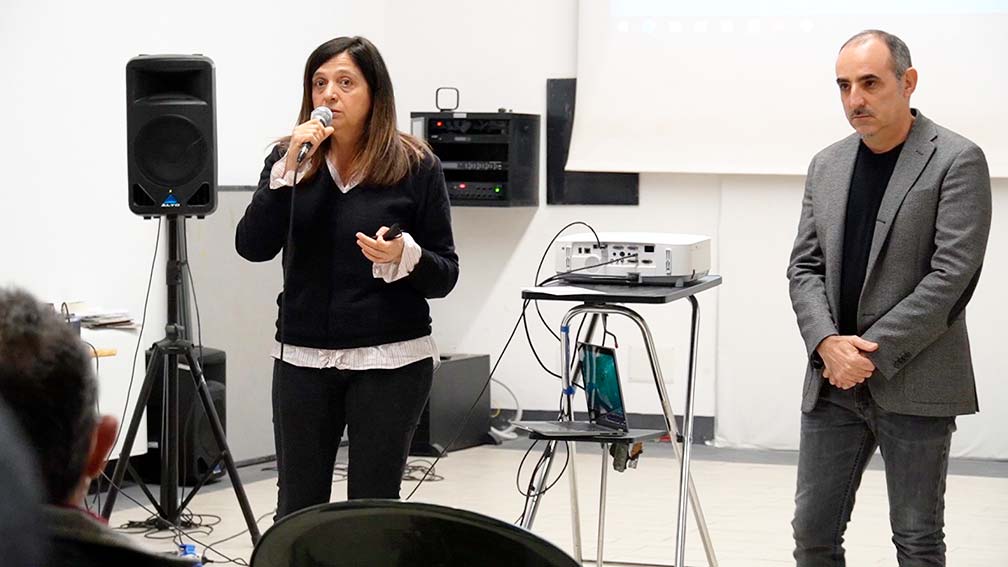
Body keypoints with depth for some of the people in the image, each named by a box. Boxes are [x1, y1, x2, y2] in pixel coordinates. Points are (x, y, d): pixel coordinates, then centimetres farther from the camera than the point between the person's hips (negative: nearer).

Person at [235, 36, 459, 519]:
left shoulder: (416, 166, -3)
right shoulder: (289, 157, 5)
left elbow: (445, 276, -1)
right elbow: (252, 247, -8)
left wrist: (404, 255, -22)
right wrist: (290, 167, -16)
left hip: (392, 360, -2)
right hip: (302, 358, 3)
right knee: (296, 509, 7)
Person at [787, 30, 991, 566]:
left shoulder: (957, 161, -8)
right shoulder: (826, 166, 11)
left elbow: (952, 275, -15)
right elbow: (804, 267, 9)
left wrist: (872, 352, -15)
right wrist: (829, 344, -10)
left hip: (914, 384, -5)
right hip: (834, 382, 5)